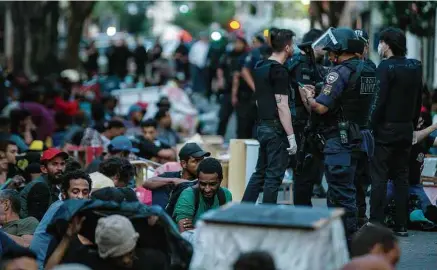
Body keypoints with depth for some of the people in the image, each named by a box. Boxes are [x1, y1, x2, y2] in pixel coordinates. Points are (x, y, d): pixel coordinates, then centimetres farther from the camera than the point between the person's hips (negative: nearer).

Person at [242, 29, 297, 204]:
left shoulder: (260, 67, 12)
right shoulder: (280, 71, -15)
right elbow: (282, 106, -19)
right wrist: (291, 136, -17)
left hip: (262, 126, 9)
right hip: (276, 129, -9)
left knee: (260, 173, 15)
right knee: (274, 176, -2)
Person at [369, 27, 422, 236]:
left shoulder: (386, 67, -13)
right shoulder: (415, 67, 8)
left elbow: (379, 101, -17)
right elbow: (418, 100, 12)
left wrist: (373, 126, -10)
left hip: (386, 128, -6)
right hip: (406, 129, 6)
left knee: (379, 178, -2)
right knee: (401, 177, 11)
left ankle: (376, 223, -3)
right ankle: (401, 225, 12)